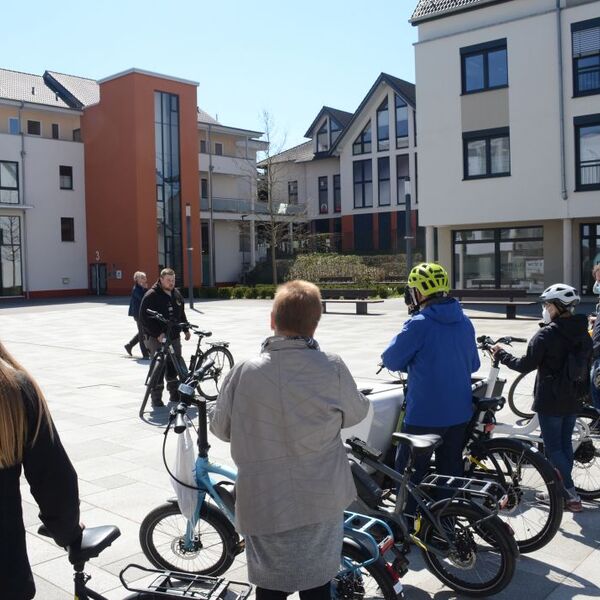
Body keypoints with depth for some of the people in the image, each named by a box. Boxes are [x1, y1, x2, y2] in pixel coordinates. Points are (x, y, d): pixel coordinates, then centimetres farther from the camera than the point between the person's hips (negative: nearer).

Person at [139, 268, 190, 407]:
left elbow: (181, 314, 24)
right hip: (157, 338, -7)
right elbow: (144, 318, -16)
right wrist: (157, 333, -21)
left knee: (174, 366, 10)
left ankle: (175, 394, 23)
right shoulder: (151, 296, -12)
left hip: (174, 337, 7)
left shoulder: (176, 294, 11)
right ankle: (156, 398, 3)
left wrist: (186, 329, 16)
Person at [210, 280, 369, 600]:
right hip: (321, 499, 1)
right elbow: (355, 413, 3)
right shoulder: (332, 368, -14)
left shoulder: (245, 371, -16)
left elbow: (221, 428, -3)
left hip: (265, 502, -1)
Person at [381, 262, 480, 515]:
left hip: (425, 414, -7)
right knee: (452, 469, 17)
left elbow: (391, 359, -11)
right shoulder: (465, 322, 4)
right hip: (460, 412, 7)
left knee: (410, 471, 6)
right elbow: (473, 364, 14)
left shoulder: (419, 324, -17)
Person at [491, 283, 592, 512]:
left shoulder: (546, 334, -18)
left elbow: (525, 365, -16)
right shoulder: (583, 334, 4)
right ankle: (564, 489, 27)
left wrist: (501, 354, -2)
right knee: (565, 444, 18)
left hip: (550, 401, -7)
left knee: (553, 448, 2)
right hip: (573, 400, 7)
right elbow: (585, 366, 14)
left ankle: (571, 495, -1)